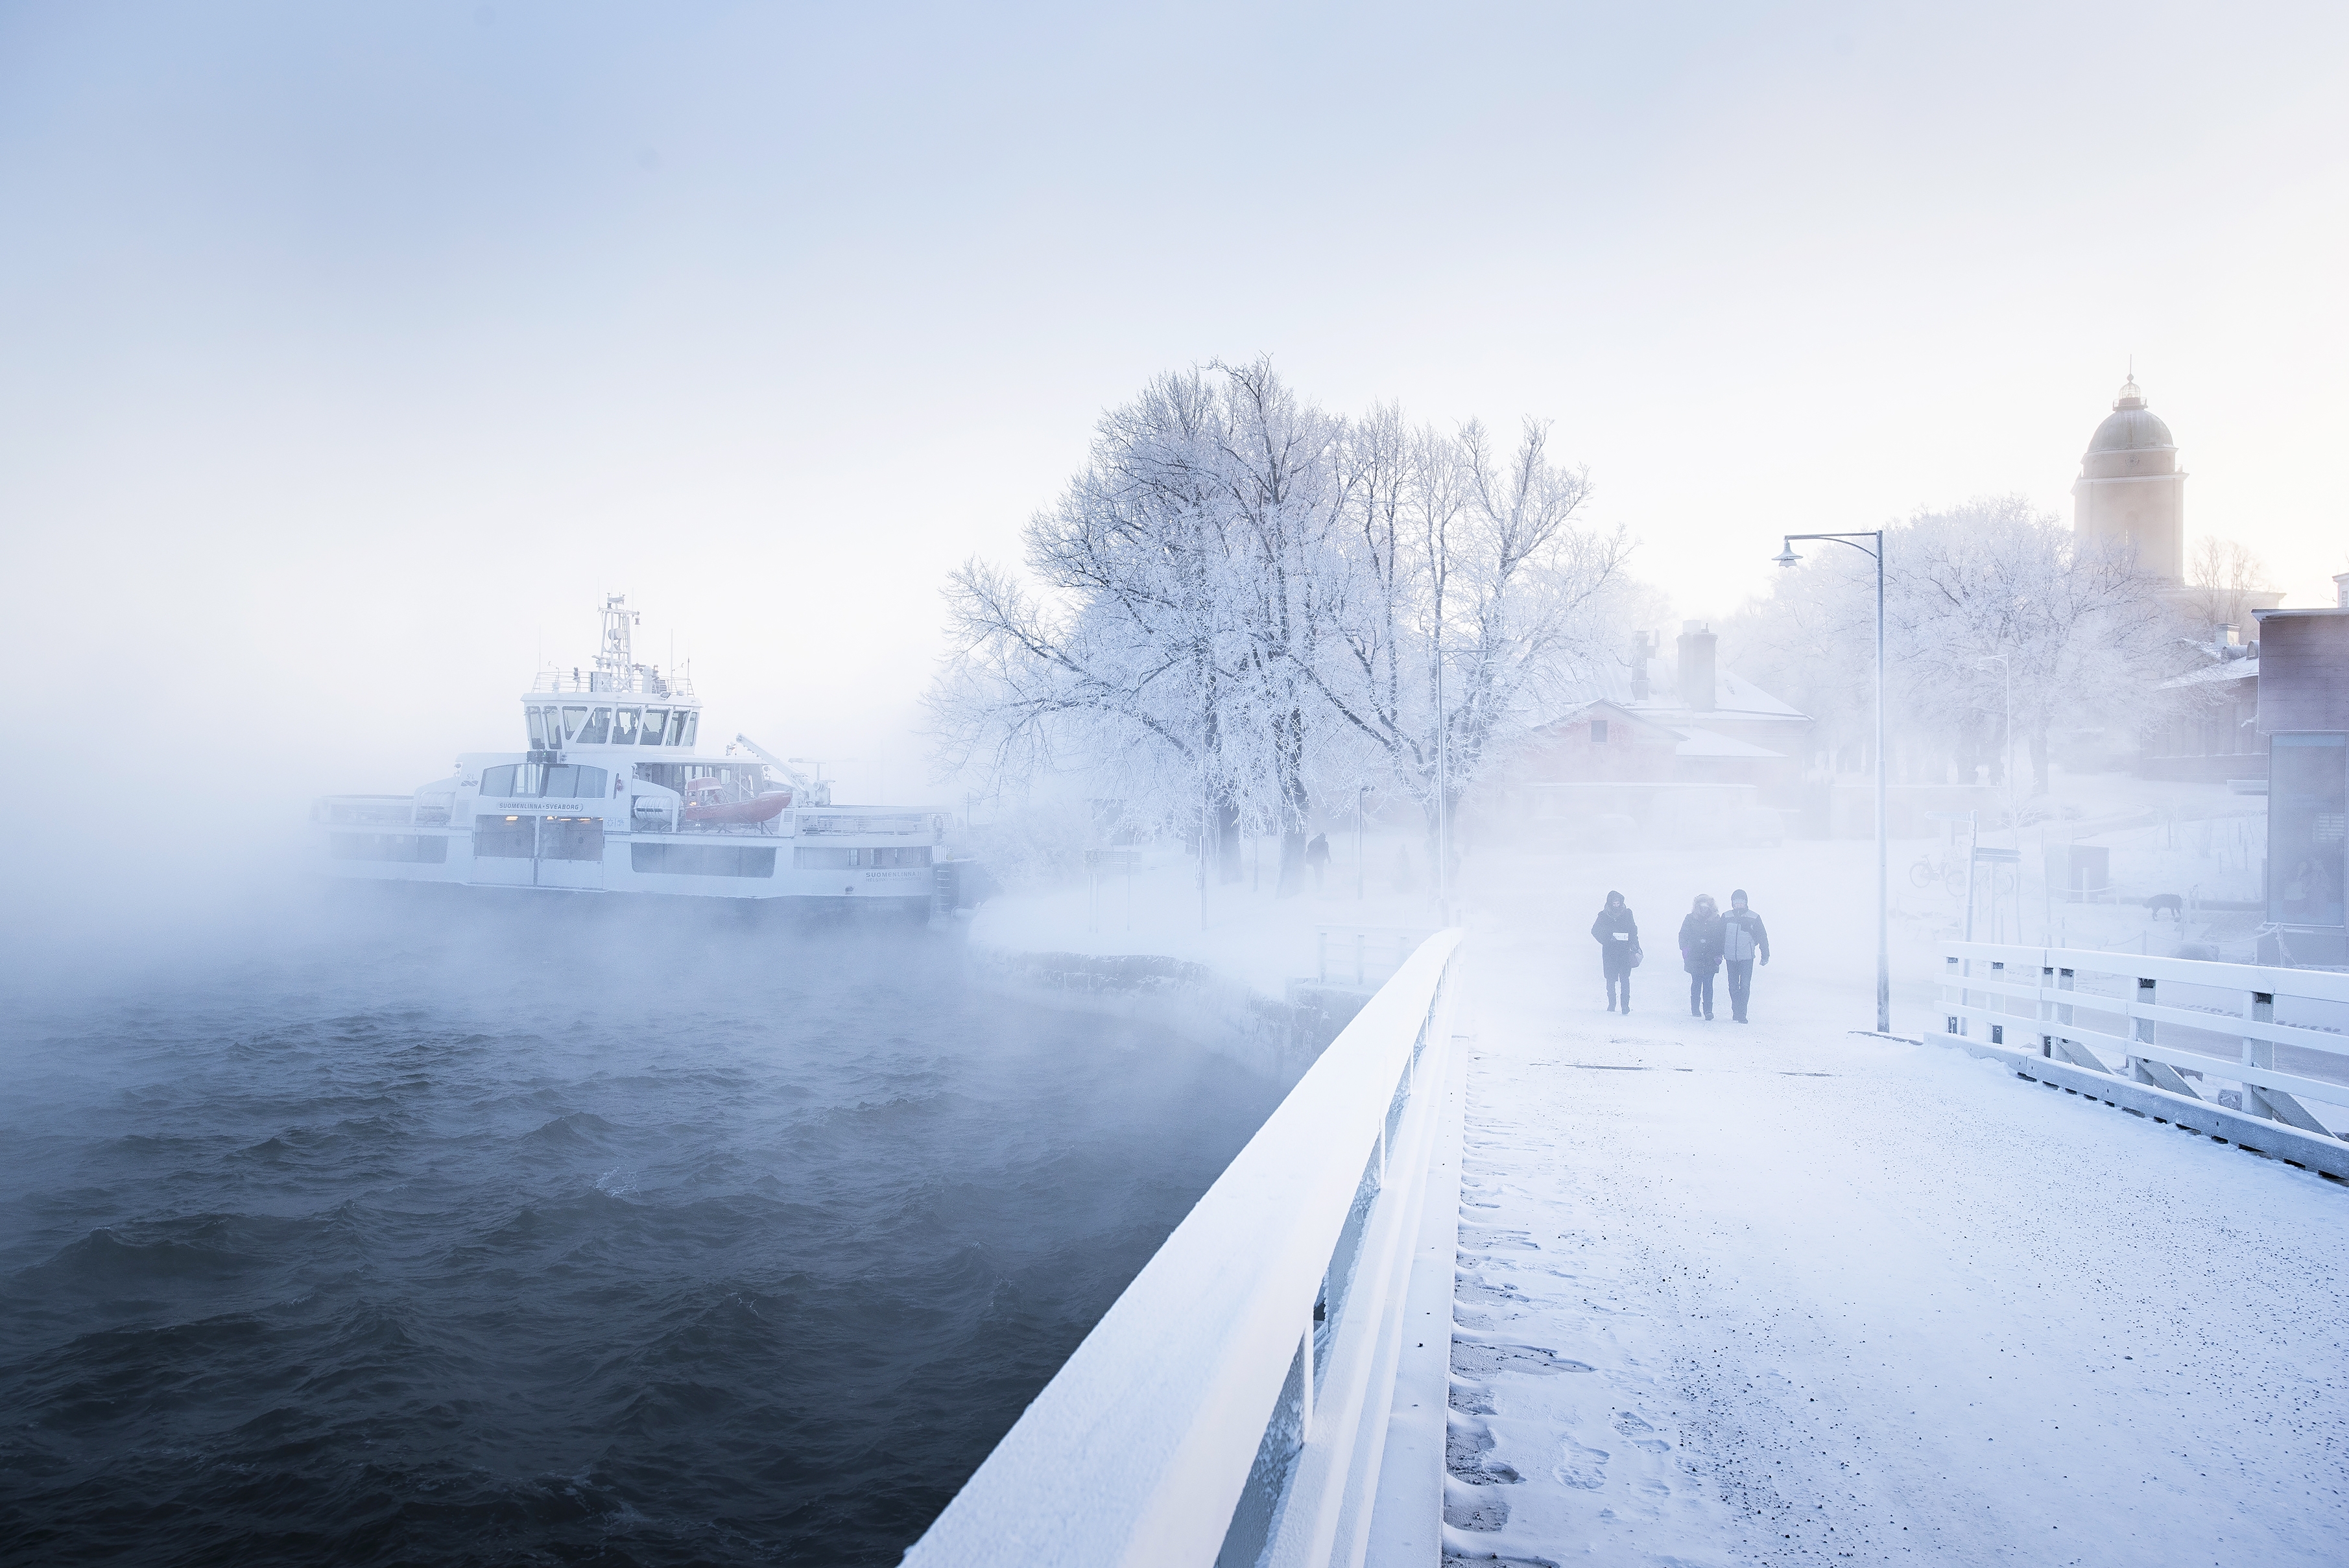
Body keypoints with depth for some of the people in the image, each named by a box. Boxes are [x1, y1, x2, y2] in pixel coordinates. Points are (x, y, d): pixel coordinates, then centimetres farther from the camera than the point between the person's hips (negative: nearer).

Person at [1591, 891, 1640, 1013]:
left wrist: (1634, 946, 1)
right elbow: (1595, 931, 6)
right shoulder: (1604, 915, 2)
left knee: (1625, 978, -7)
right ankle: (1611, 1004, 11)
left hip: (1624, 950, 0)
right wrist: (1608, 938, -10)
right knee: (1610, 979, 1)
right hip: (1609, 951, 0)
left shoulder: (1627, 913, 5)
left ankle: (1625, 1005, -4)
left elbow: (1633, 930, 13)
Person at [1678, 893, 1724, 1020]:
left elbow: (1721, 938, 6)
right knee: (1696, 983, 6)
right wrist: (1685, 952, -3)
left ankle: (1708, 1010, -6)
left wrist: (1719, 955, -2)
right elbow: (1683, 936, 6)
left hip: (1710, 959, 0)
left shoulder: (1716, 919, 3)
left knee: (1708, 984, -6)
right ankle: (1695, 1010, 16)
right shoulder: (1691, 919, 2)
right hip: (1694, 958, 0)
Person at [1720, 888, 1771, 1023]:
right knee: (1733, 986, 8)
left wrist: (1765, 955, 5)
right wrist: (1719, 954, 9)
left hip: (1747, 957, -2)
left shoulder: (1754, 918, 0)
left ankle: (1741, 1014, -8)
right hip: (1731, 957, 3)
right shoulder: (1726, 917, 5)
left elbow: (1762, 936, 6)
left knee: (1745, 986, -9)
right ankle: (1736, 1012, 20)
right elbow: (1720, 937, 11)